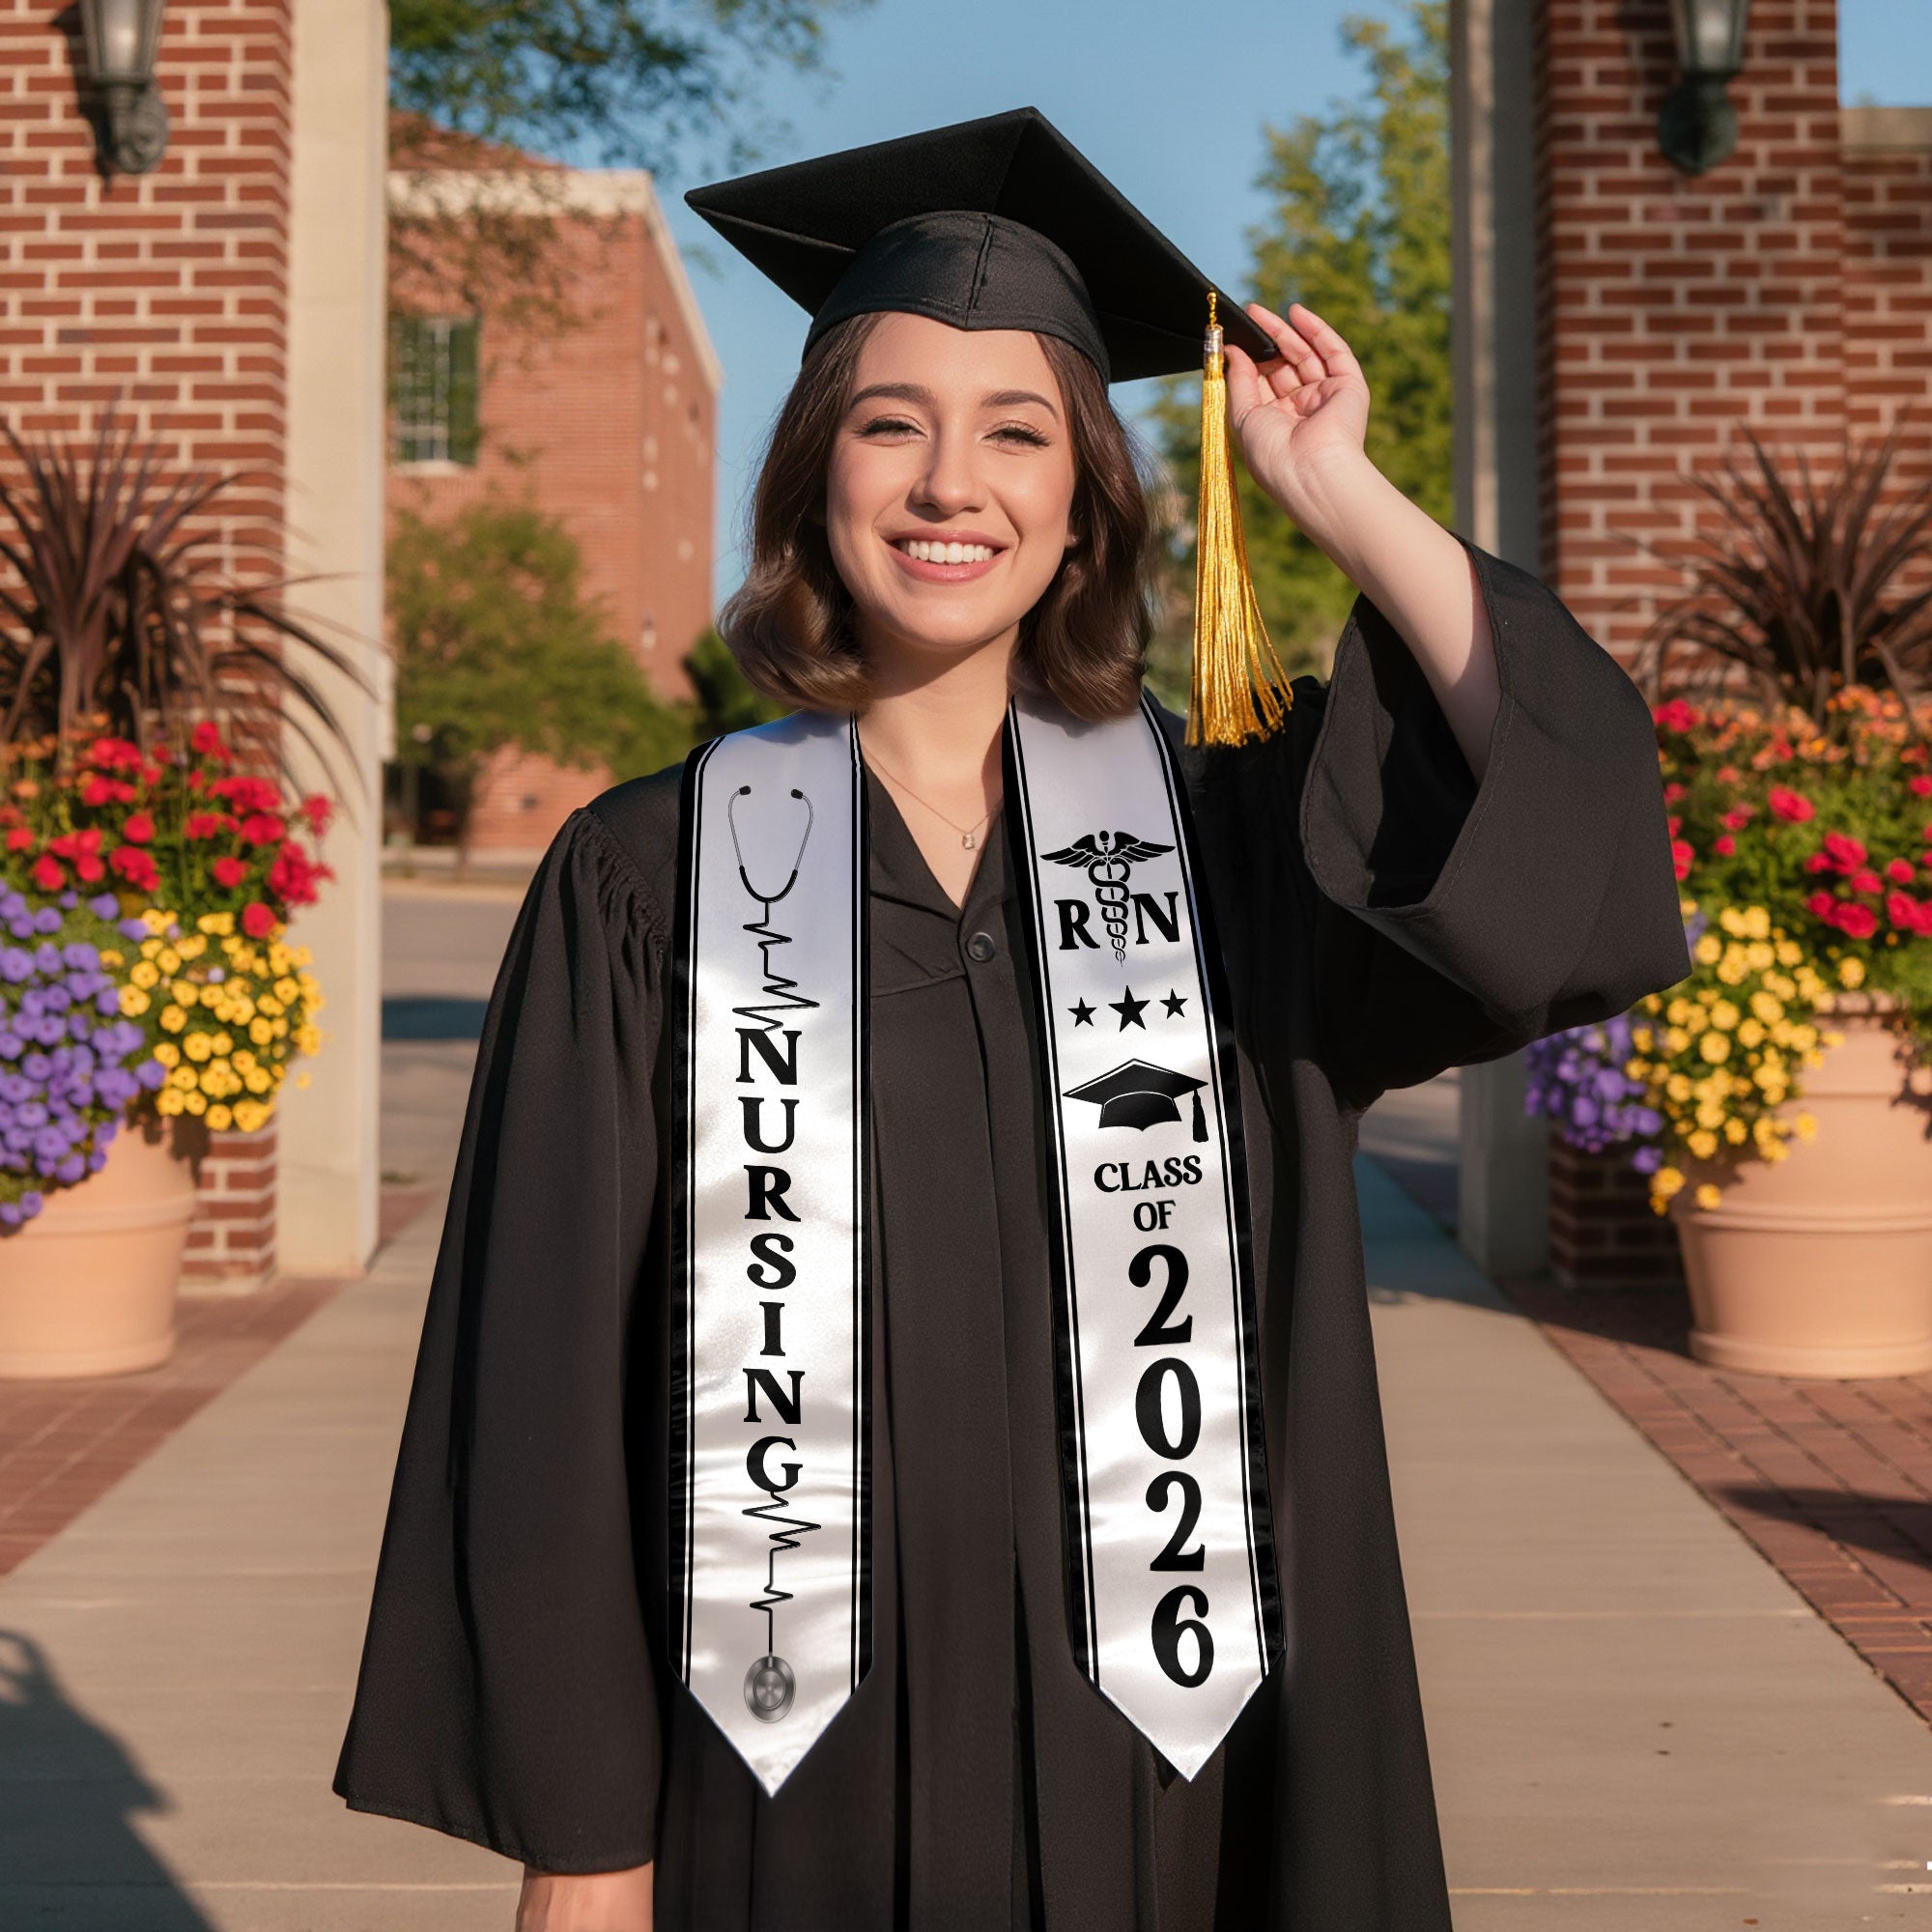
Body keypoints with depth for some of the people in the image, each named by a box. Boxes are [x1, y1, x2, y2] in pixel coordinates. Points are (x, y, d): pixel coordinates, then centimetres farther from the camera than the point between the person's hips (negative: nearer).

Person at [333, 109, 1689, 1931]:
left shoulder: (1222, 830, 2)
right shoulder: (650, 876, -3)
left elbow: (1574, 832, -15)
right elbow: (549, 1374, -3)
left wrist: (1338, 494, -11)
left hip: (1145, 1756, 2)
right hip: (791, 1781, -1)